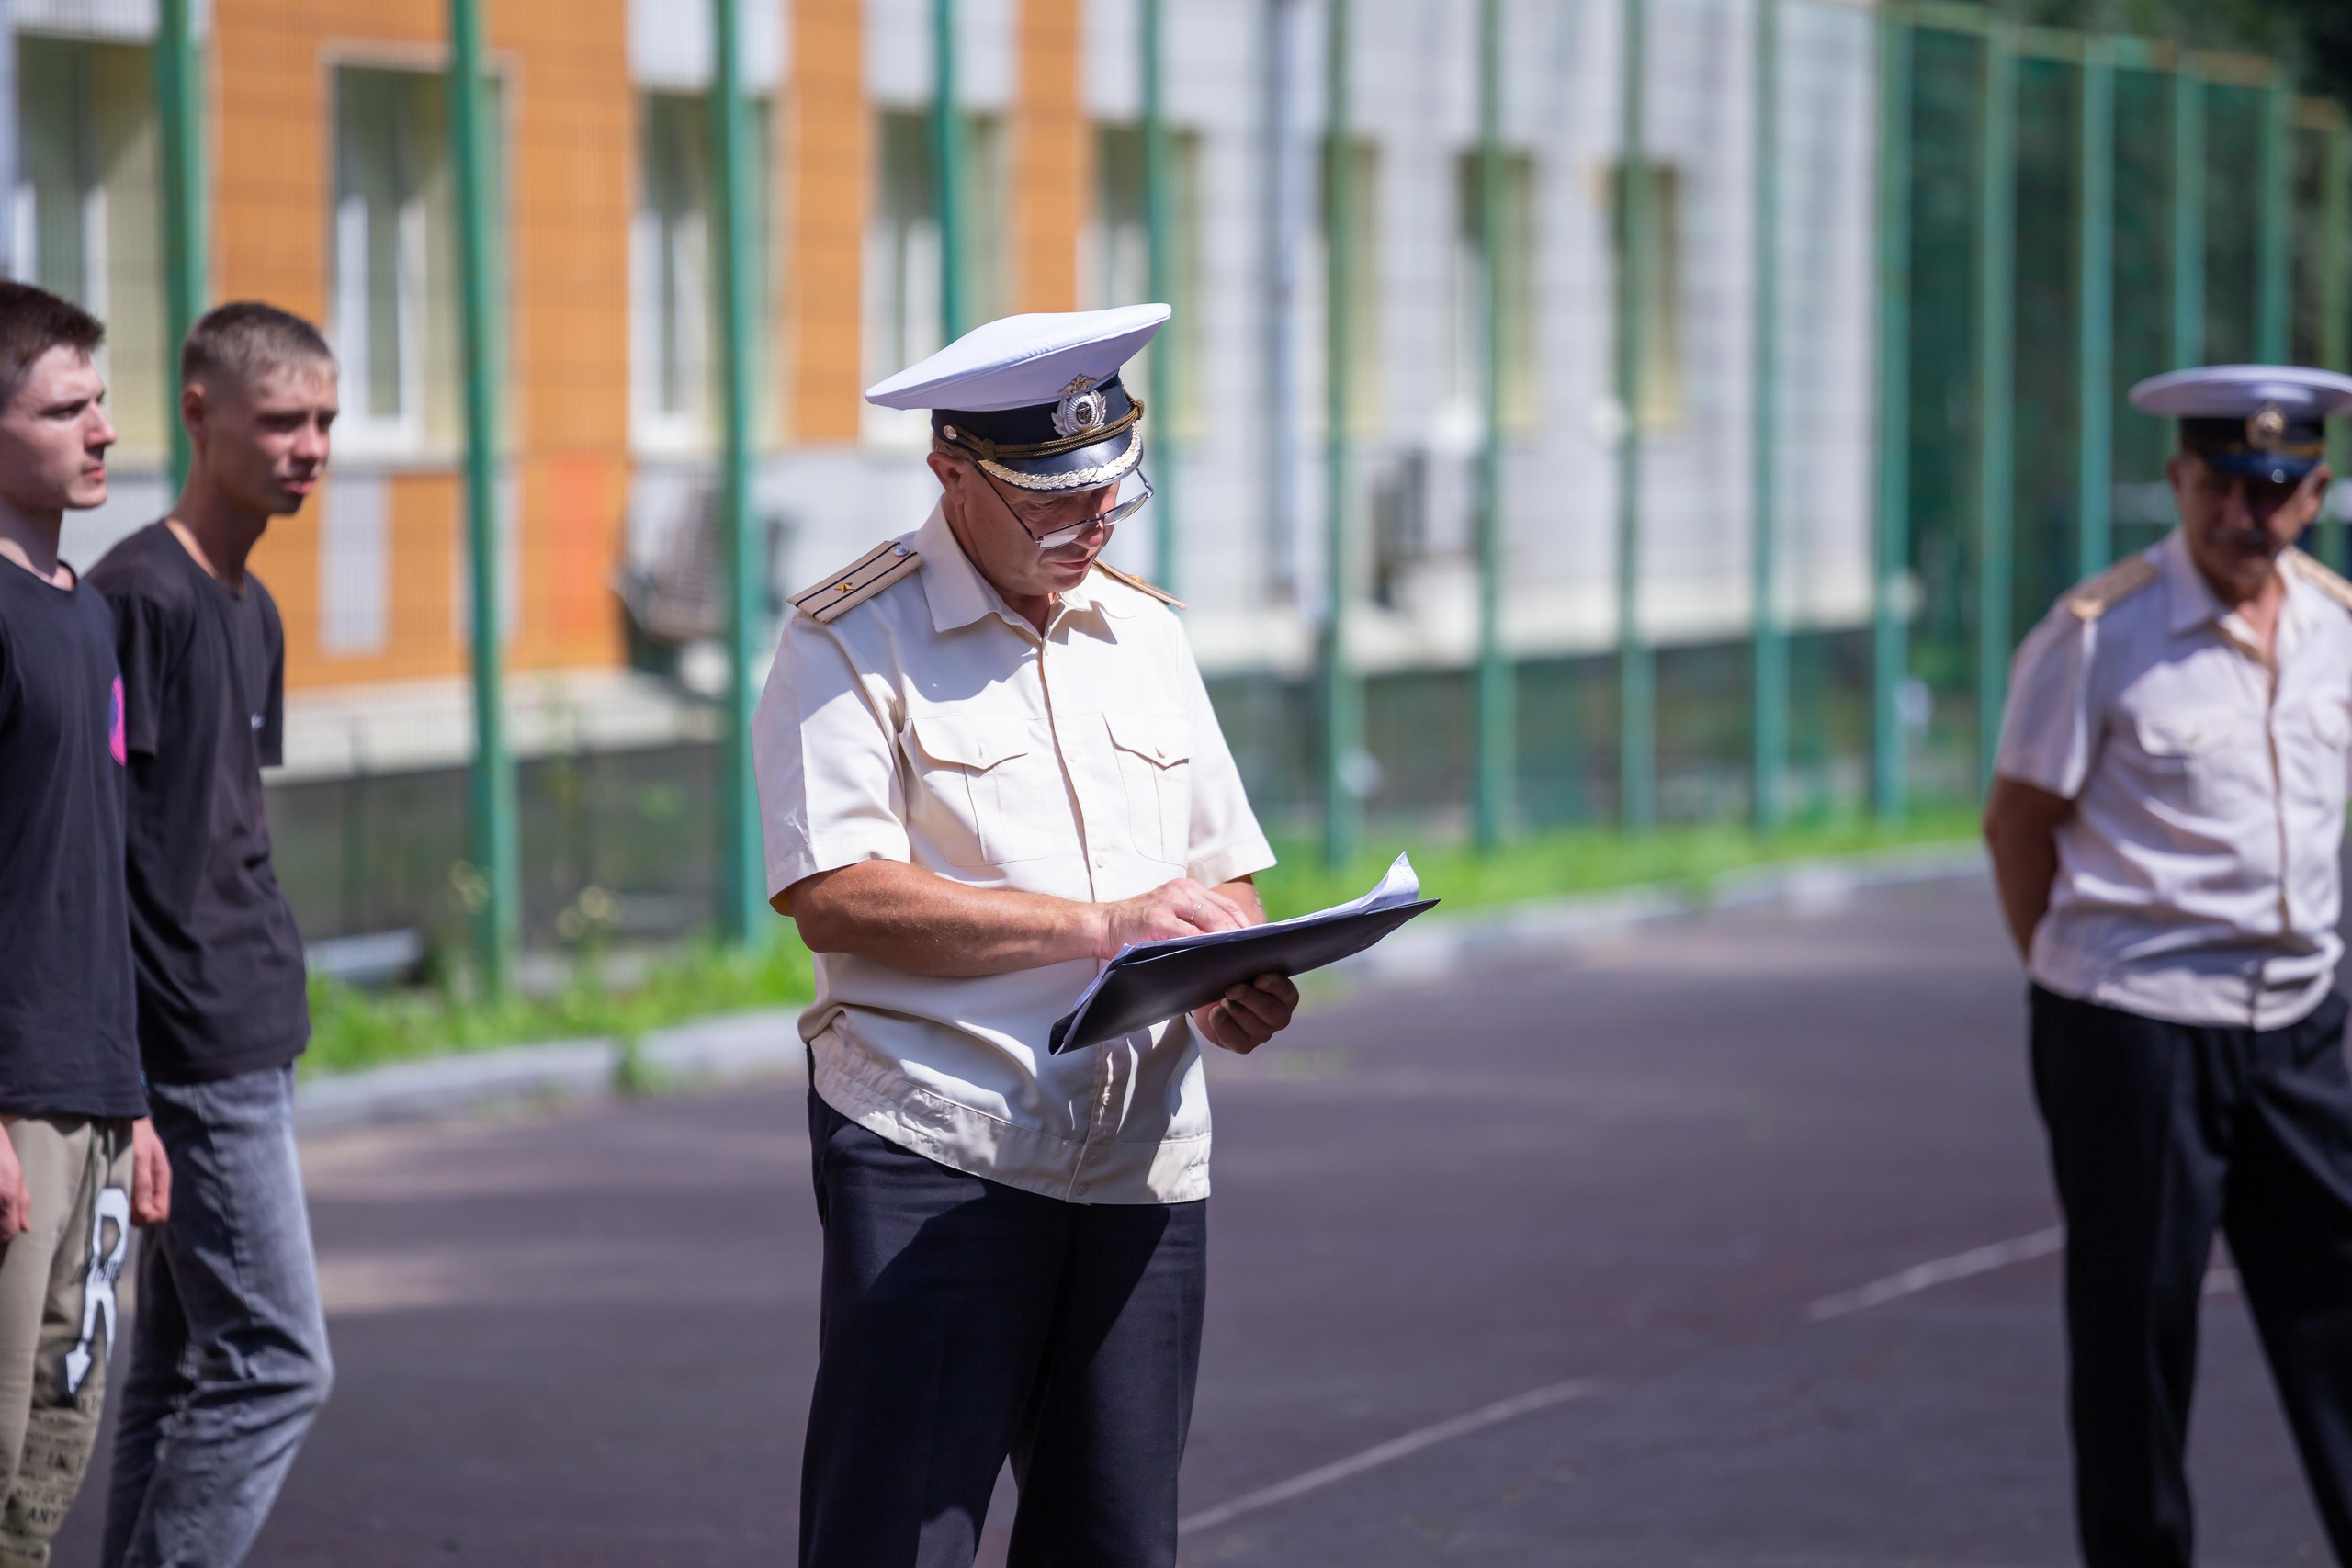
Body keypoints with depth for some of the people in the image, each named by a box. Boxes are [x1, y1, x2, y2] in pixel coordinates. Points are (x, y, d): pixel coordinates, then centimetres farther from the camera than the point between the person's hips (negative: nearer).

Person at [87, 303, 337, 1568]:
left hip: (249, 1038, 9)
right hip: (194, 1048, -9)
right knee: (275, 1364, -10)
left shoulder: (250, 609, 16)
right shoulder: (141, 596, -13)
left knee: (185, 1369, 10)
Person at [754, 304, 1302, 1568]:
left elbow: (1223, 872, 23)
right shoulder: (852, 641, -2)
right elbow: (834, 895, -14)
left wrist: (1236, 982, -2)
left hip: (1142, 1165, 6)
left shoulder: (1144, 634, 18)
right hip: (936, 1154, -6)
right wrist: (1100, 927, -16)